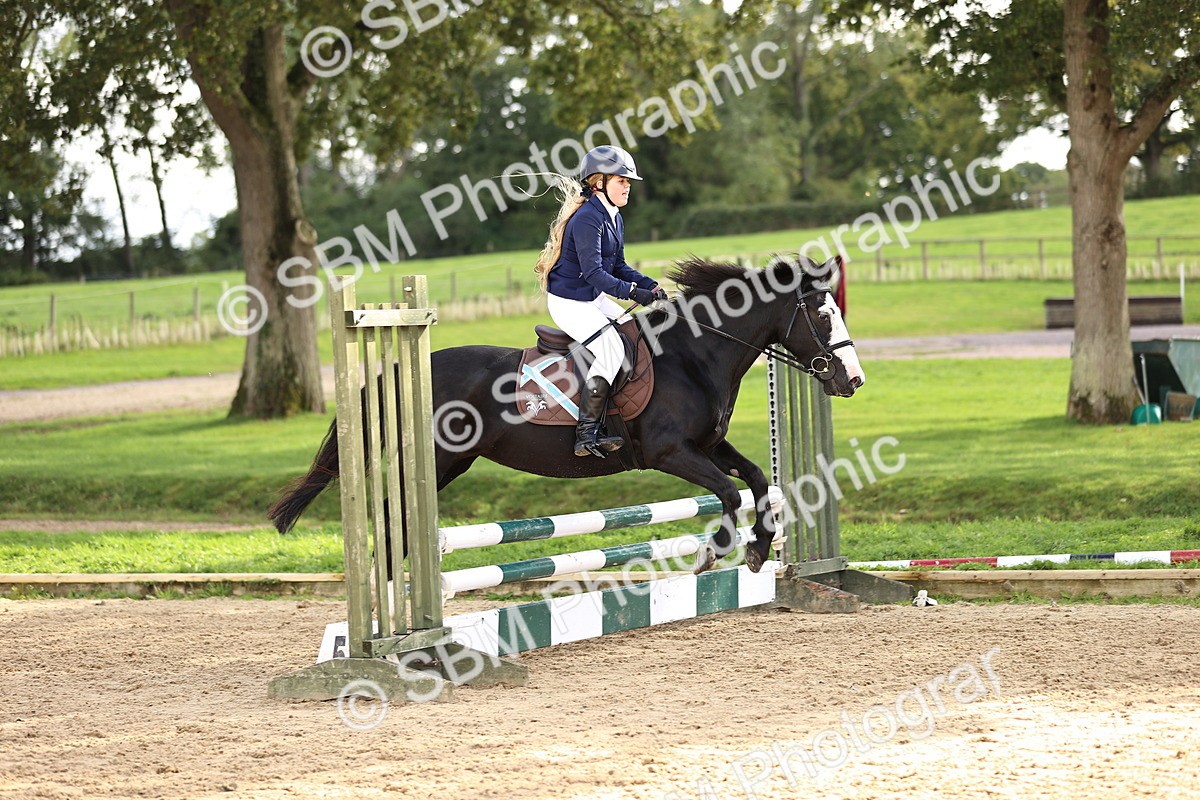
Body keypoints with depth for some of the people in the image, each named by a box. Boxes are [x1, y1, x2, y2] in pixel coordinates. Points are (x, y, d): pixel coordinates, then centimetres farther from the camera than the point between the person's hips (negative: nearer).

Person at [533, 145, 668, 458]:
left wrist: (649, 285, 0)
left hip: (594, 298, 10)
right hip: (569, 302, -10)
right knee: (612, 350, -23)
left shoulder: (613, 217, 10)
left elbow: (617, 267, 15)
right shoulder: (587, 219, -22)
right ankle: (587, 434, -23)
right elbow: (594, 272, -28)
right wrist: (631, 291, -35)